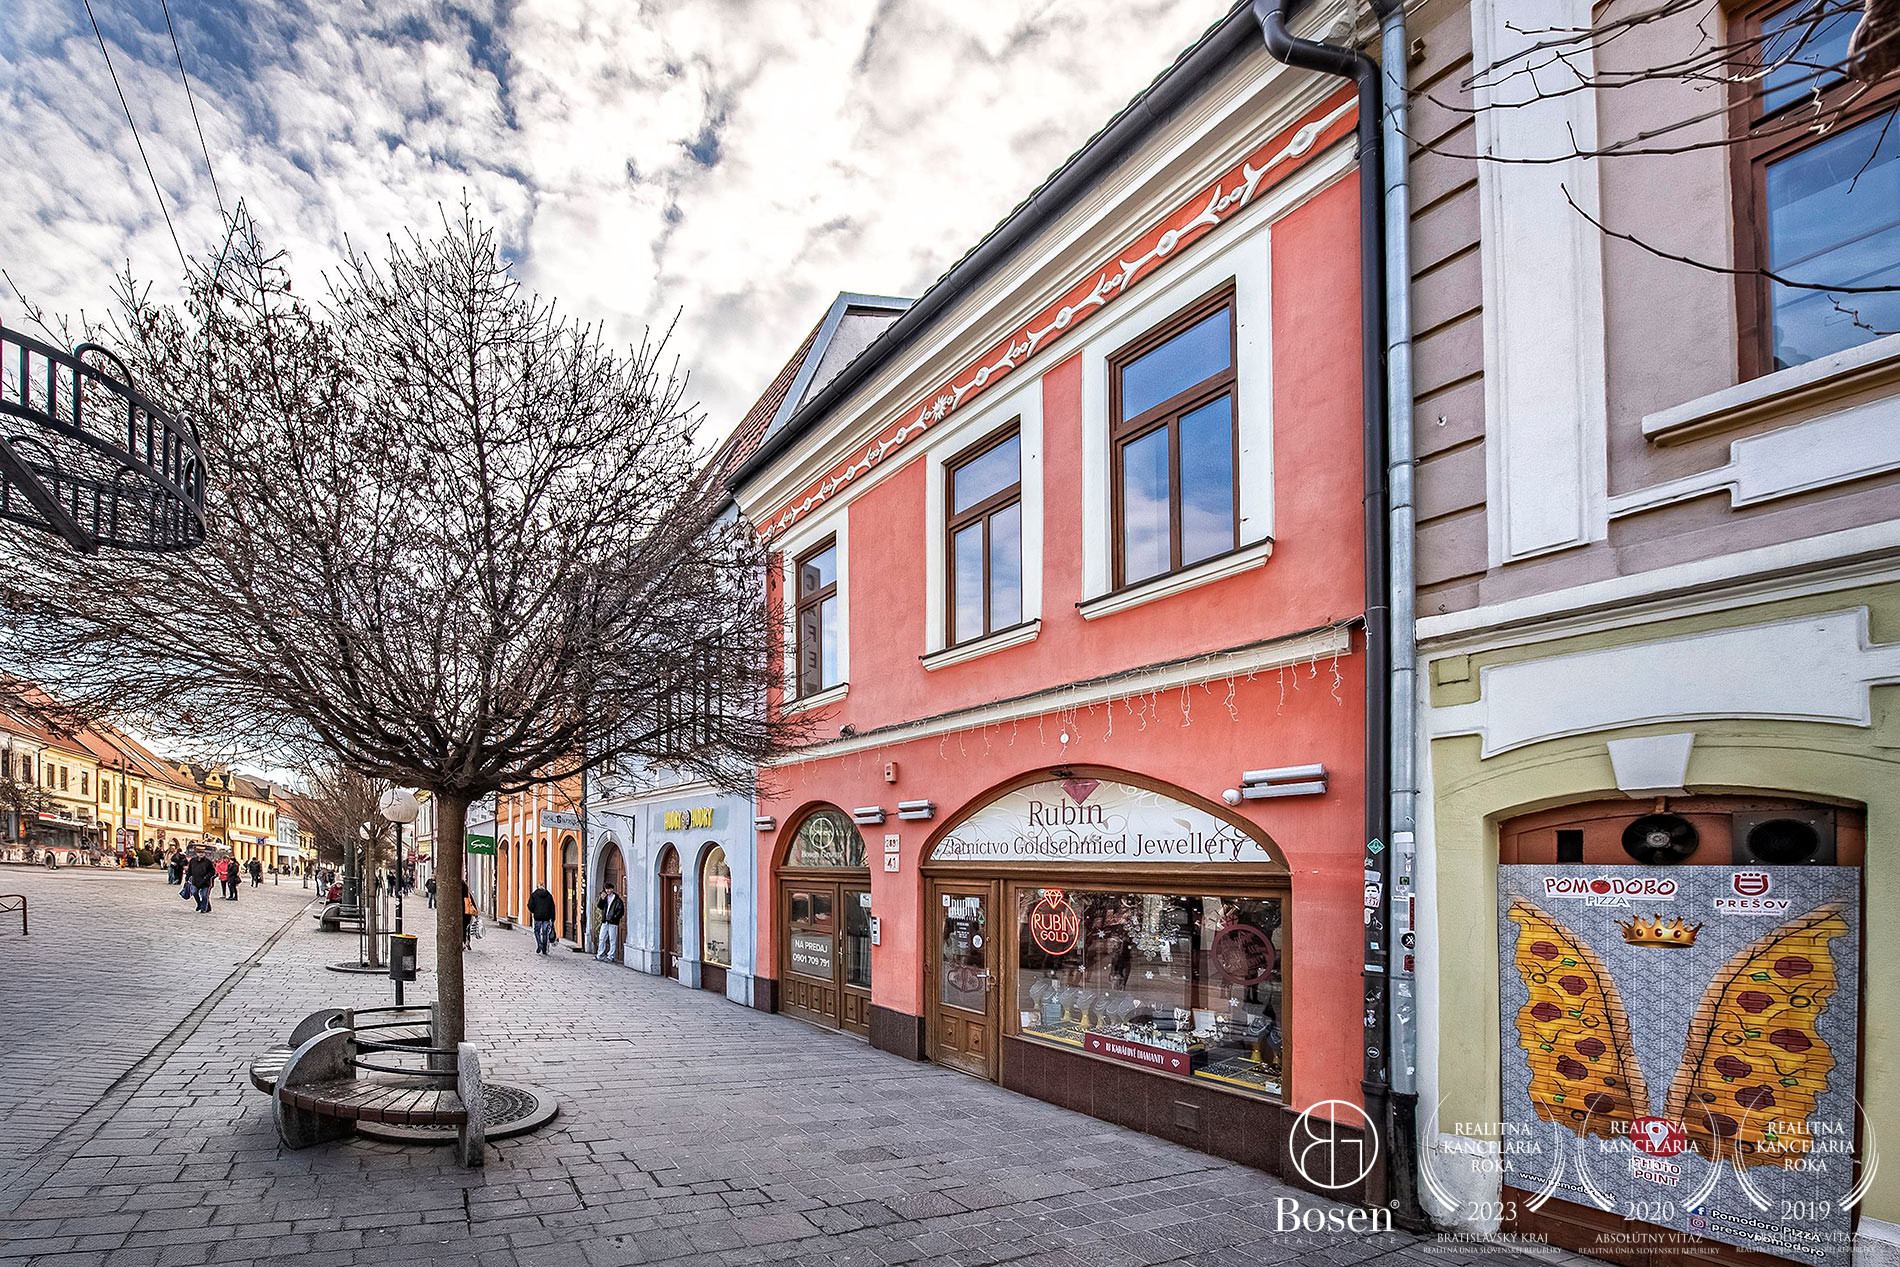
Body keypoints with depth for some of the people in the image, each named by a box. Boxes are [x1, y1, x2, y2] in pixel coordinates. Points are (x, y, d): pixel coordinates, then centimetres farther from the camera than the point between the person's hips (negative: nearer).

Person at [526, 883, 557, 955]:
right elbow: (552, 908, 6)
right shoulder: (549, 895, 8)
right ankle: (544, 950, 7)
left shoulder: (533, 895, 1)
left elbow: (530, 905, -8)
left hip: (537, 917, -2)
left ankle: (539, 949, -5)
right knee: (545, 933, 7)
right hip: (547, 917, 2)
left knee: (537, 932, 9)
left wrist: (532, 911, 14)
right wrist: (553, 919, 9)